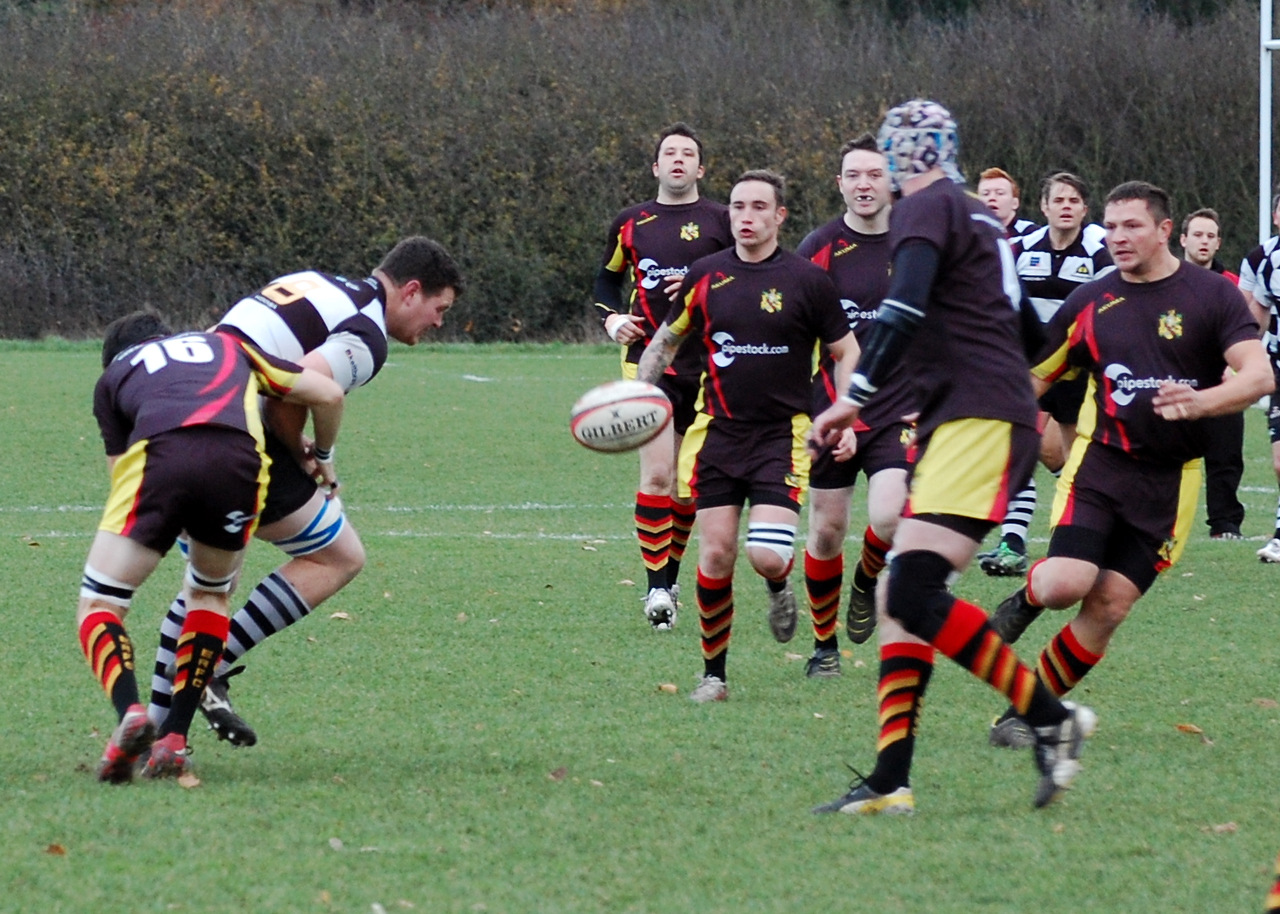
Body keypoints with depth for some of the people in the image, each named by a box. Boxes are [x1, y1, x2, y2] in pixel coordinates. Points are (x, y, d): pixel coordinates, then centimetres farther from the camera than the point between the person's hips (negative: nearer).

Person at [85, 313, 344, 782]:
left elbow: (120, 471, 28)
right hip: (240, 459, 2)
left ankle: (130, 713, -18)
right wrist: (321, 454, 53)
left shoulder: (113, 376, 33)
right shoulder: (227, 345, 39)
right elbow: (327, 394, 34)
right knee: (209, 596, 28)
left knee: (98, 606, 10)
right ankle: (174, 739, 14)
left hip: (159, 455, -2)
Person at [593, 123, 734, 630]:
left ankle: (670, 576, 22)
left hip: (706, 365, 1)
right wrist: (612, 318, 4)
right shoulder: (631, 223, 9)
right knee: (657, 473, -13)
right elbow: (607, 278, 23)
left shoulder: (721, 221, 3)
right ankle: (656, 587, -9)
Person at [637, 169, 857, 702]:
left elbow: (845, 351, 5)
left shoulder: (806, 279, -4)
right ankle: (713, 673, 10)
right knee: (716, 555, -4)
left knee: (768, 555, -17)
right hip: (718, 432, 2)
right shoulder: (706, 276, 4)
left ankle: (779, 589, 22)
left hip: (782, 433, -2)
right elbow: (665, 341, 17)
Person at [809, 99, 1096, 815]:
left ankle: (1053, 719, -15)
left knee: (916, 595, -19)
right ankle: (891, 782, 2)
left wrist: (854, 399, -18)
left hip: (979, 419, -10)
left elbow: (905, 309, -19)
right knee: (907, 595, 6)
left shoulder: (926, 210, -4)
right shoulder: (984, 219, 24)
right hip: (966, 422, 10)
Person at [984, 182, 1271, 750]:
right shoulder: (1089, 303, 5)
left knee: (1108, 608, -6)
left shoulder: (1213, 294, -2)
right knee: (1066, 583, -21)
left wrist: (1201, 402, -31)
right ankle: (1026, 599, 15)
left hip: (1169, 481, -1)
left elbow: (1258, 376, -13)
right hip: (1099, 463, 1)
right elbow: (1031, 380, 15)